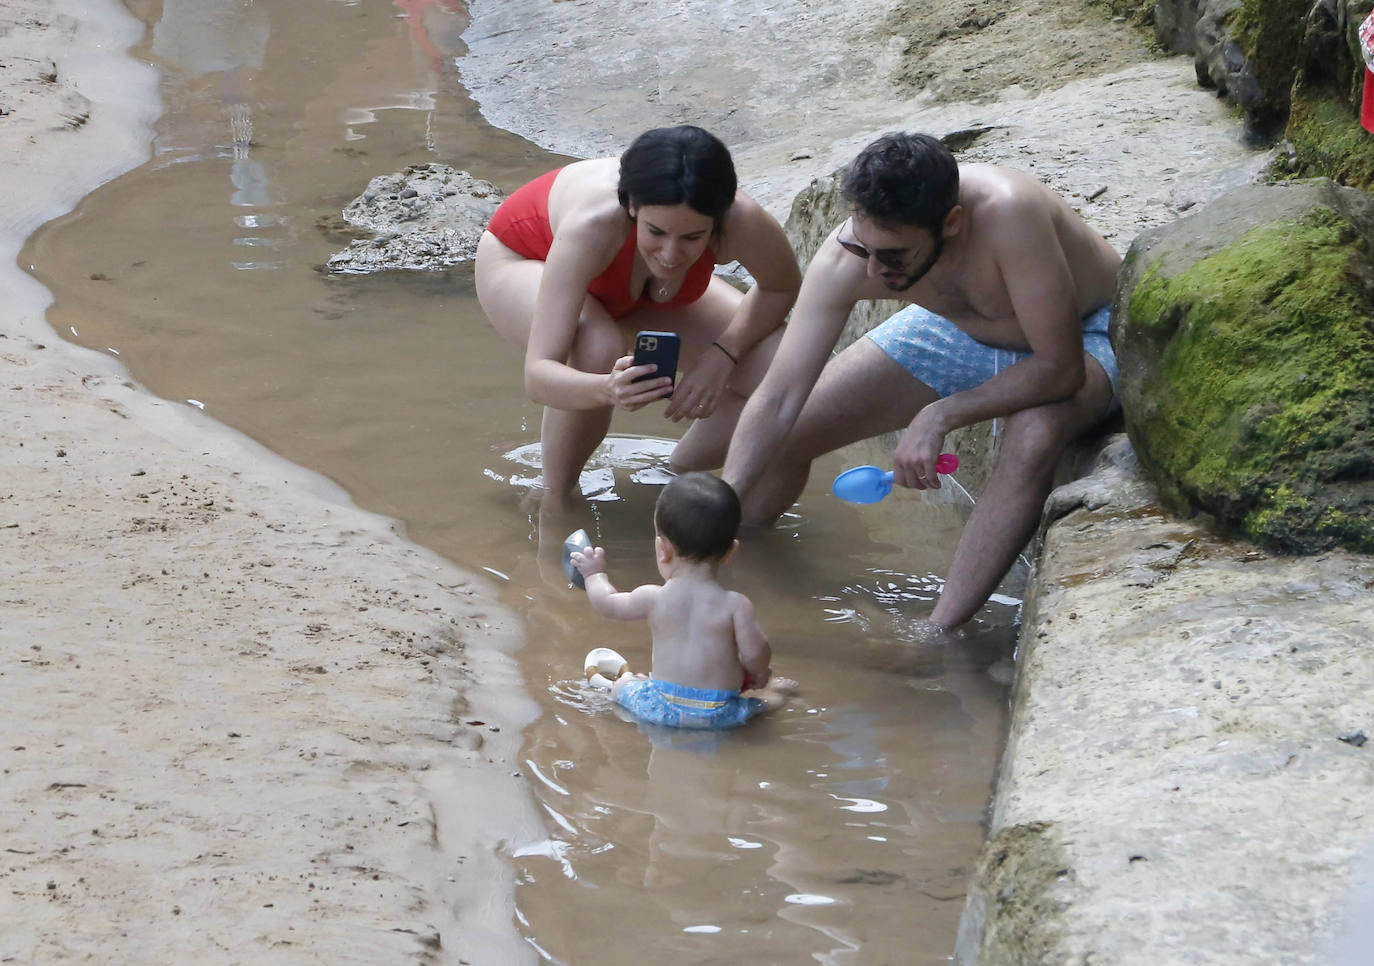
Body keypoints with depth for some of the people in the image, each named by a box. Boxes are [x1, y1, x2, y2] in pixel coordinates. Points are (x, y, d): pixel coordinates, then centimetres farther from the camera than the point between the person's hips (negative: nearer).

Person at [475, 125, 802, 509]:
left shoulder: (741, 223, -36)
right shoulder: (593, 225, -45)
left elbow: (782, 288, -11)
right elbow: (538, 375, -48)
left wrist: (723, 355, -26)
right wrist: (608, 390, -68)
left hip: (629, 287, 4)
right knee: (598, 350, -38)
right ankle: (555, 500, -13)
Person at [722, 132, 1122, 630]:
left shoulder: (1007, 214, -43)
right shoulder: (846, 259, -28)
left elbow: (1060, 367, -36)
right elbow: (779, 399, -23)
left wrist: (938, 417, -35)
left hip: (1079, 335, -5)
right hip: (961, 329, 5)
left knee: (1034, 437, -39)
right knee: (790, 430, 0)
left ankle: (937, 635, -31)